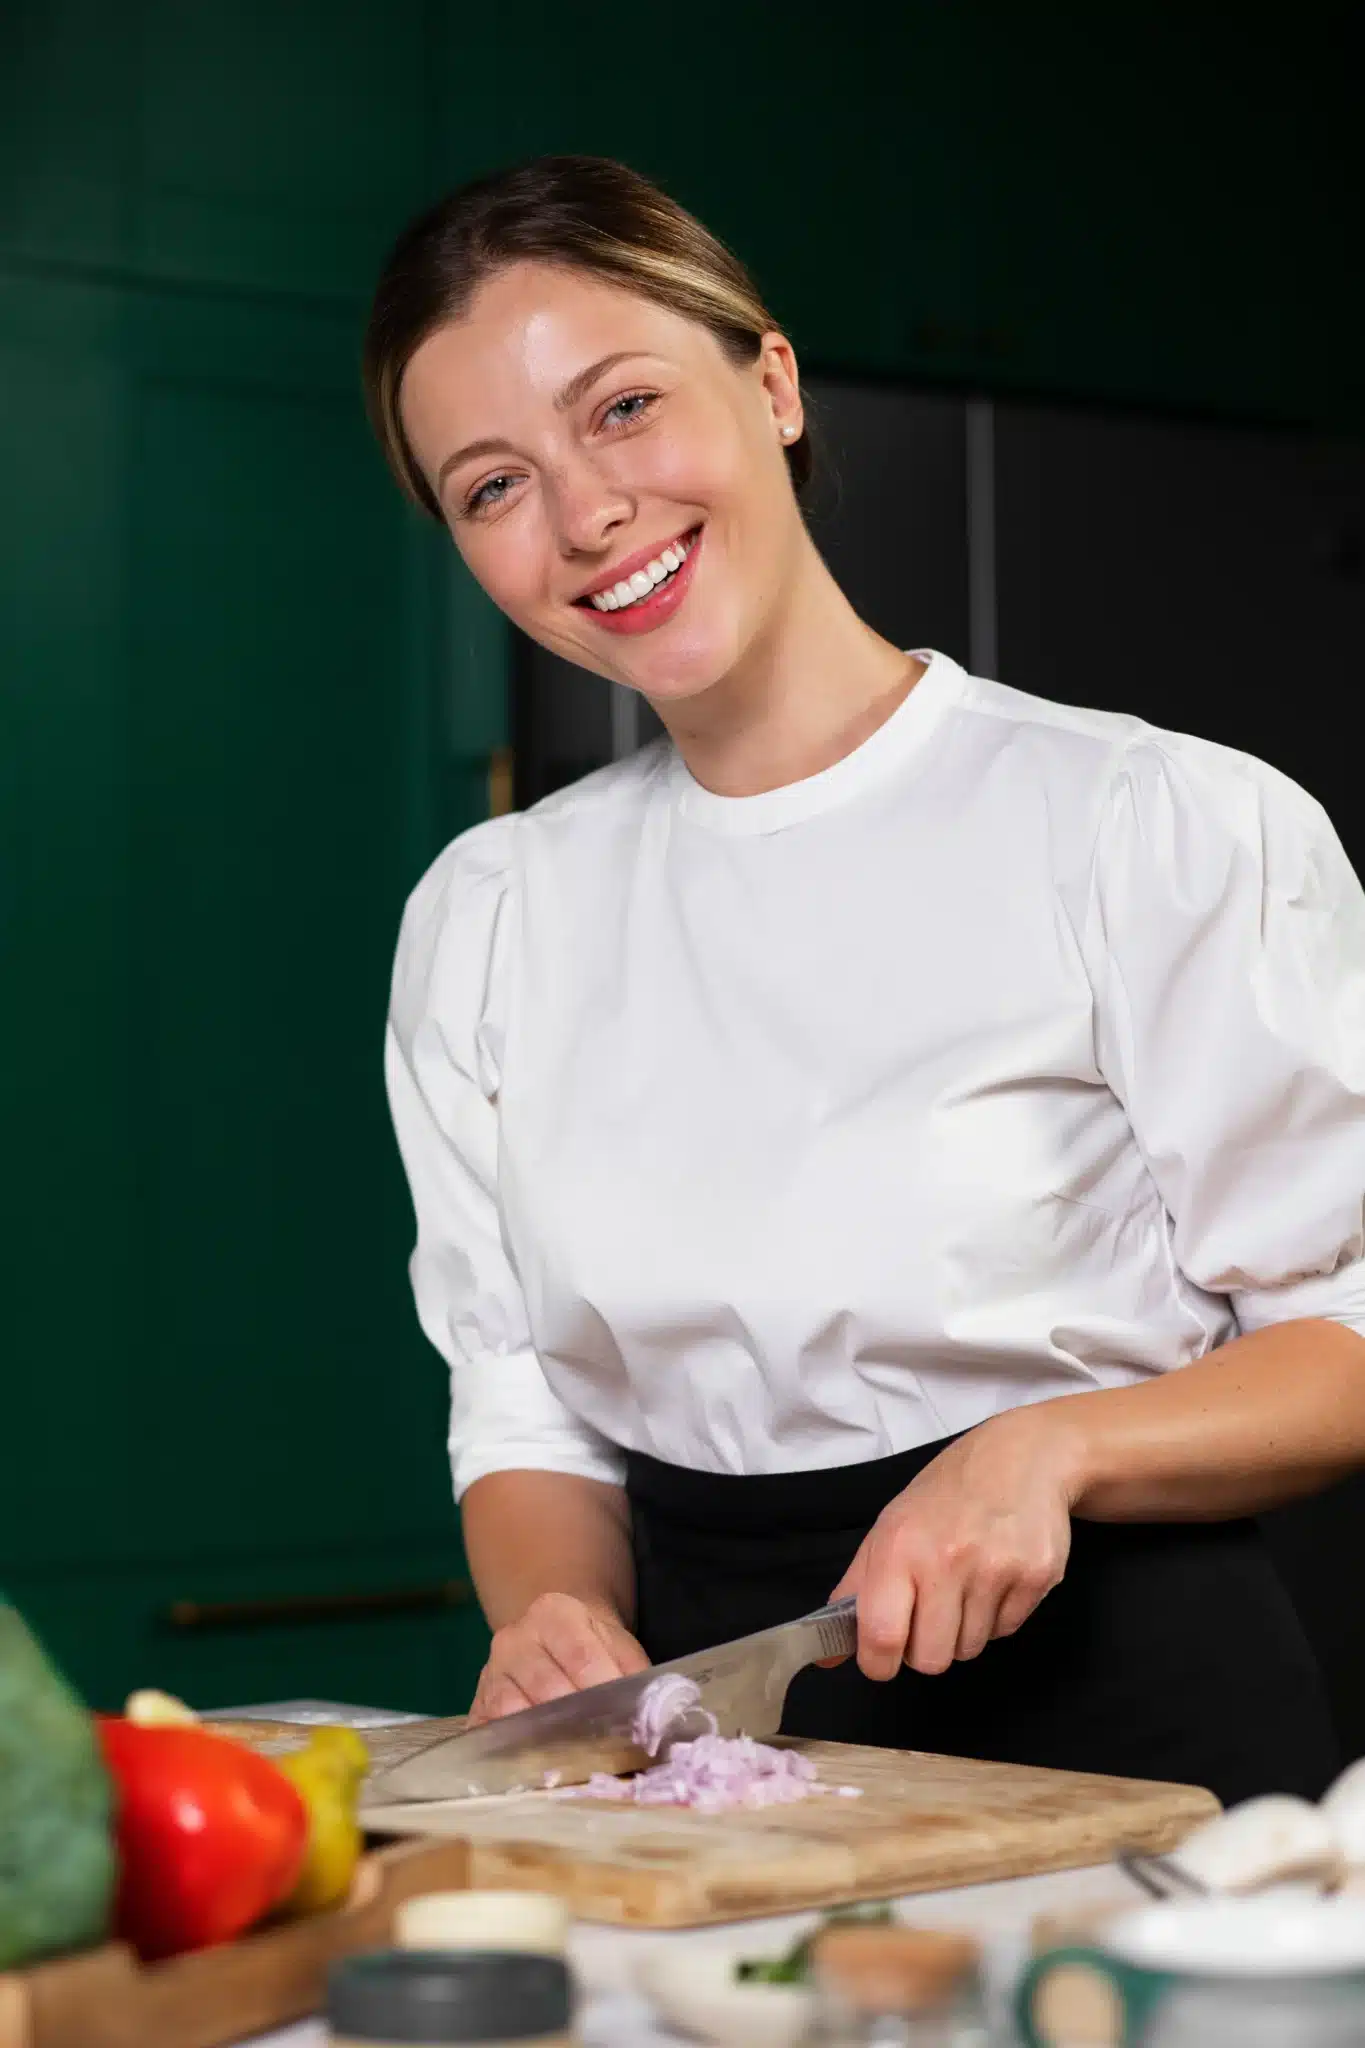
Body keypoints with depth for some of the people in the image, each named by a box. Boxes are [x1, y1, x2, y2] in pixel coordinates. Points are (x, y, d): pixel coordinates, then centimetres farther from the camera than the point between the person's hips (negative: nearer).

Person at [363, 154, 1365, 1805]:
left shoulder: (1164, 826, -4)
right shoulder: (483, 921, 11)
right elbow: (525, 1412, 14)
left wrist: (1051, 1448, -16)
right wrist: (560, 1617, -7)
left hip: (1115, 1706, -4)